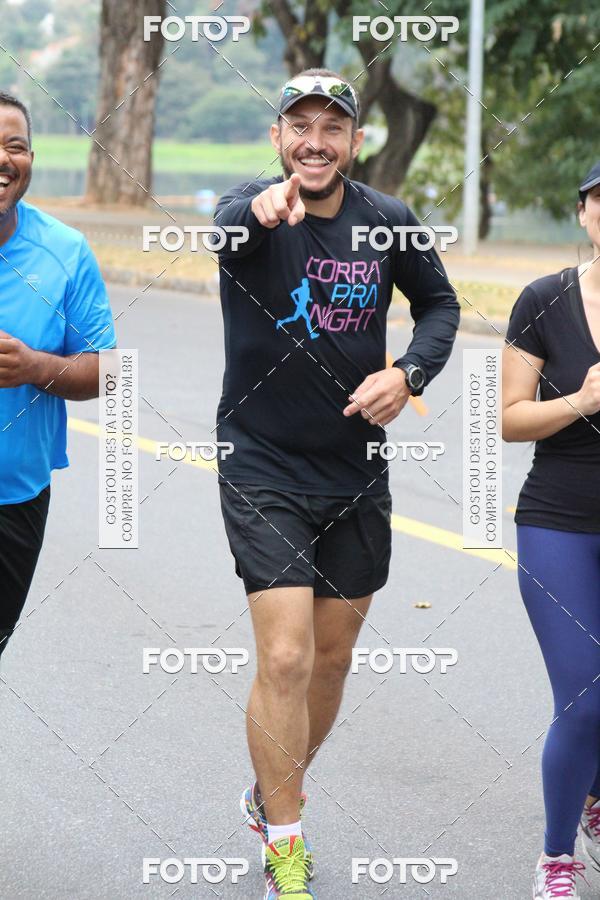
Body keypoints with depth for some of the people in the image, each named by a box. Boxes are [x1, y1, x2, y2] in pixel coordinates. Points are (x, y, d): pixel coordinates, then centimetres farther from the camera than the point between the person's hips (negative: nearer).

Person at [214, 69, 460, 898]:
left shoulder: (388, 222, -3)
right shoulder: (251, 211, -14)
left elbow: (439, 302, 13)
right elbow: (230, 228, -39)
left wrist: (409, 372, -8)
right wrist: (263, 212, -64)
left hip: (356, 473, 4)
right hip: (263, 469, -4)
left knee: (333, 655, 14)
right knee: (286, 657, -14)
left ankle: (272, 798, 39)